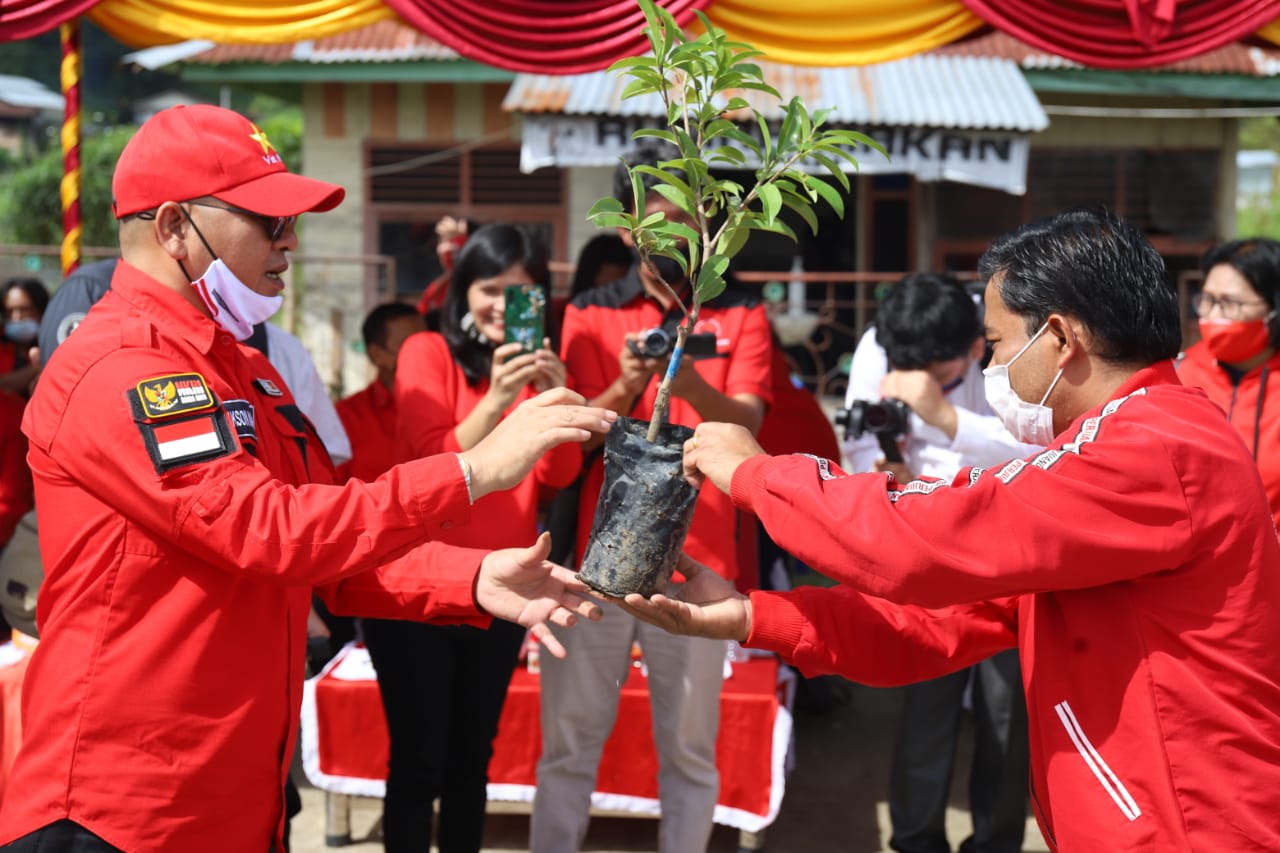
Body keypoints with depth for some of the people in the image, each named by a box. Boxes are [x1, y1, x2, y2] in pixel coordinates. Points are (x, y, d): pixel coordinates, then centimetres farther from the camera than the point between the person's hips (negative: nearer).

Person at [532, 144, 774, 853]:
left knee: (689, 751, 5)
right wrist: (625, 388, -23)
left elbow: (744, 427, -8)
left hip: (696, 562, -1)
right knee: (569, 744, 5)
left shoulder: (741, 315, 5)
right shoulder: (589, 314, 7)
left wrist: (690, 380, -28)